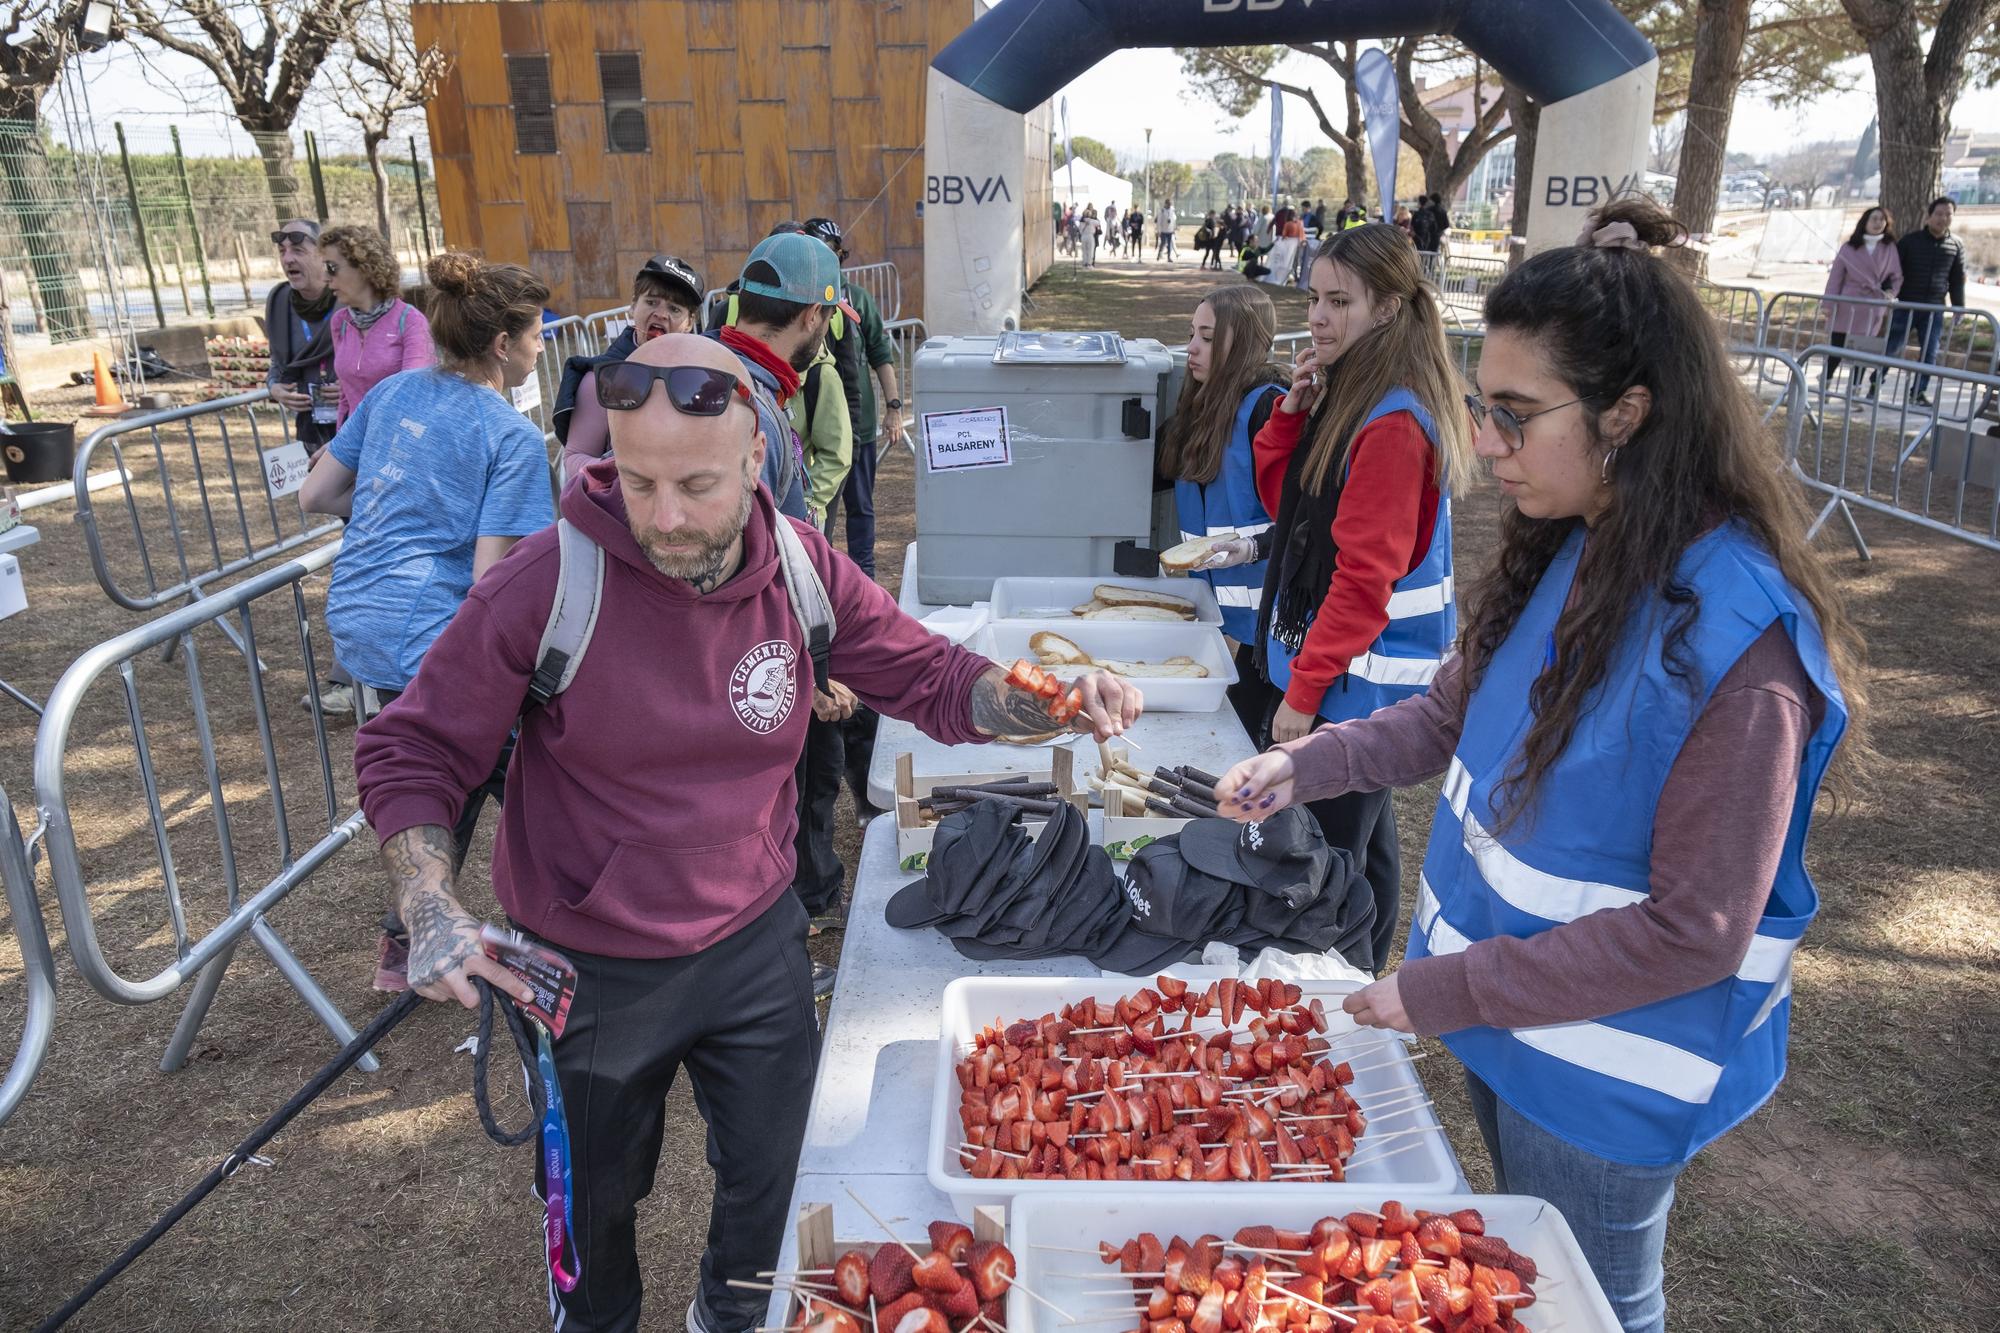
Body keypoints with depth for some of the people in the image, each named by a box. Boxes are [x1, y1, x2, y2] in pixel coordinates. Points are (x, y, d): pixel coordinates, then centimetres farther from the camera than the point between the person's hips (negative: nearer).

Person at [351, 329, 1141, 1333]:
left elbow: (937, 682, -5)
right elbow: (409, 755, -14)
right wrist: (433, 912, -28)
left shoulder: (804, 570, -13)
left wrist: (1052, 701, -23)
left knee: (777, 1181, 21)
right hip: (593, 974, -2)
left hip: (755, 943, 3)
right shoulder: (548, 583, -23)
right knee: (596, 1198, 24)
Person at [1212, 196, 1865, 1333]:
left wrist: (1449, 990, -22)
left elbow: (1693, 932, -25)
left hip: (1610, 1067, -7)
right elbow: (1459, 711, 8)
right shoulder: (1566, 553, -5)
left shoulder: (1735, 638, -29)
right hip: (1504, 1018, 7)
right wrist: (1309, 764, -6)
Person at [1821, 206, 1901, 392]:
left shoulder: (1890, 248, 5)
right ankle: (1824, 384, 13)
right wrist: (1830, 304, -7)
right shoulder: (1849, 248, 0)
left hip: (1871, 312, 1)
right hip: (1846, 308, -1)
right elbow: (1835, 277, -1)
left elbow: (1897, 276, 11)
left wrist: (1891, 292, -8)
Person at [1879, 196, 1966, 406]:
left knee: (1930, 353, 4)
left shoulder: (1956, 245, 6)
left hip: (1935, 310, 3)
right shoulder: (1910, 240, -2)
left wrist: (1959, 309, 8)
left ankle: (1918, 391, 13)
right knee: (1891, 347, 0)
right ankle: (1875, 383, 13)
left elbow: (1957, 280, 10)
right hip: (1906, 306, -2)